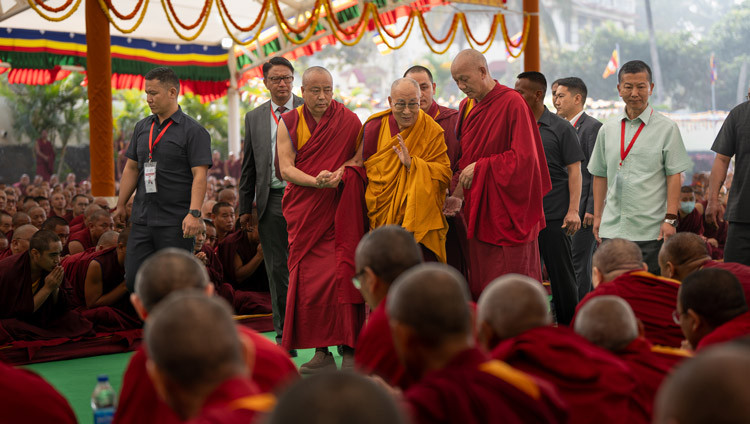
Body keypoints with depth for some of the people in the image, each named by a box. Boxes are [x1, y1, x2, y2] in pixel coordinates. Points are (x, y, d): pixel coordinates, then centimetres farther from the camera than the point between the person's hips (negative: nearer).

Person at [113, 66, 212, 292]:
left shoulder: (193, 130, -6)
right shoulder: (142, 127, 13)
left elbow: (199, 175, -13)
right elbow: (131, 168, 19)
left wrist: (194, 213, -22)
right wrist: (120, 205, 18)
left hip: (175, 222, -6)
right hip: (142, 218, 6)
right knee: (134, 279, 4)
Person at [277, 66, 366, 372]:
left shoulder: (349, 120, 3)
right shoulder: (288, 123, 6)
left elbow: (362, 157, 5)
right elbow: (286, 168, -2)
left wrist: (339, 174, -15)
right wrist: (316, 181, -20)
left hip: (338, 211, -2)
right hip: (303, 212, 2)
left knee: (340, 276, -12)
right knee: (308, 280, -1)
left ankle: (350, 349, -6)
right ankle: (322, 352, 4)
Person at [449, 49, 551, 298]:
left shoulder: (512, 103, -12)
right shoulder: (467, 107, 11)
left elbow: (523, 156, -17)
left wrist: (480, 168, -14)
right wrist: (459, 191, 2)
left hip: (507, 215, -7)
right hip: (478, 212, 7)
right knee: (479, 288, 7)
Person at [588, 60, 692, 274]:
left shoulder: (667, 128, 0)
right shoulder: (608, 129, 12)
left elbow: (674, 176, -3)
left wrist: (670, 219, -10)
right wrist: (597, 216, 12)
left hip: (650, 230, -4)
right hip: (611, 228, 4)